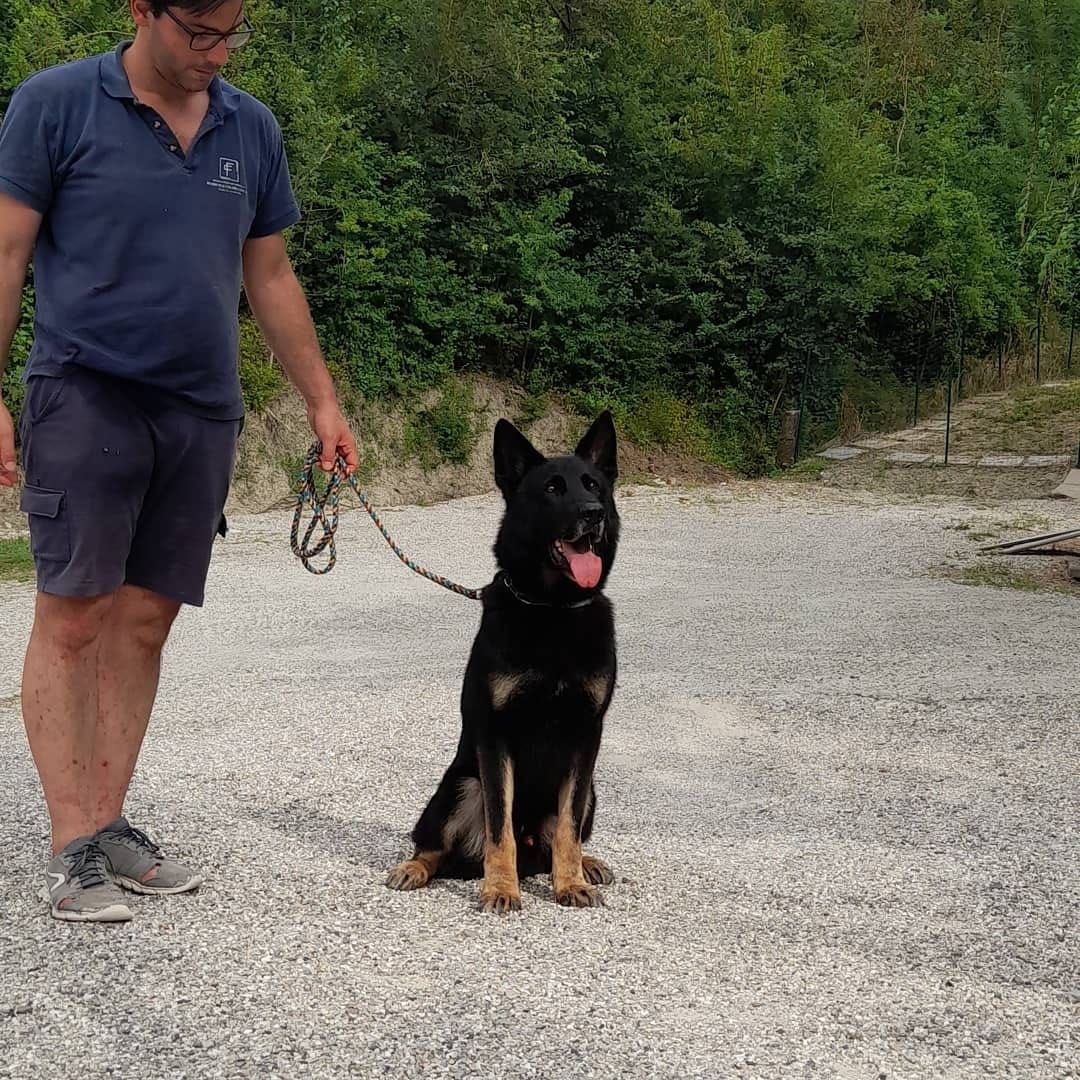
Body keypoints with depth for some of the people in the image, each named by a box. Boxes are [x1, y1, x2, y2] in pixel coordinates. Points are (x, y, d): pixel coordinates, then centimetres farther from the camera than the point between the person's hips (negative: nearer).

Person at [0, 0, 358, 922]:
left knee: (144, 621, 5)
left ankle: (109, 821, 14)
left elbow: (271, 276, 18)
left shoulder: (252, 129, 12)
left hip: (203, 409, 4)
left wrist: (322, 400, 14)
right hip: (86, 394, -4)